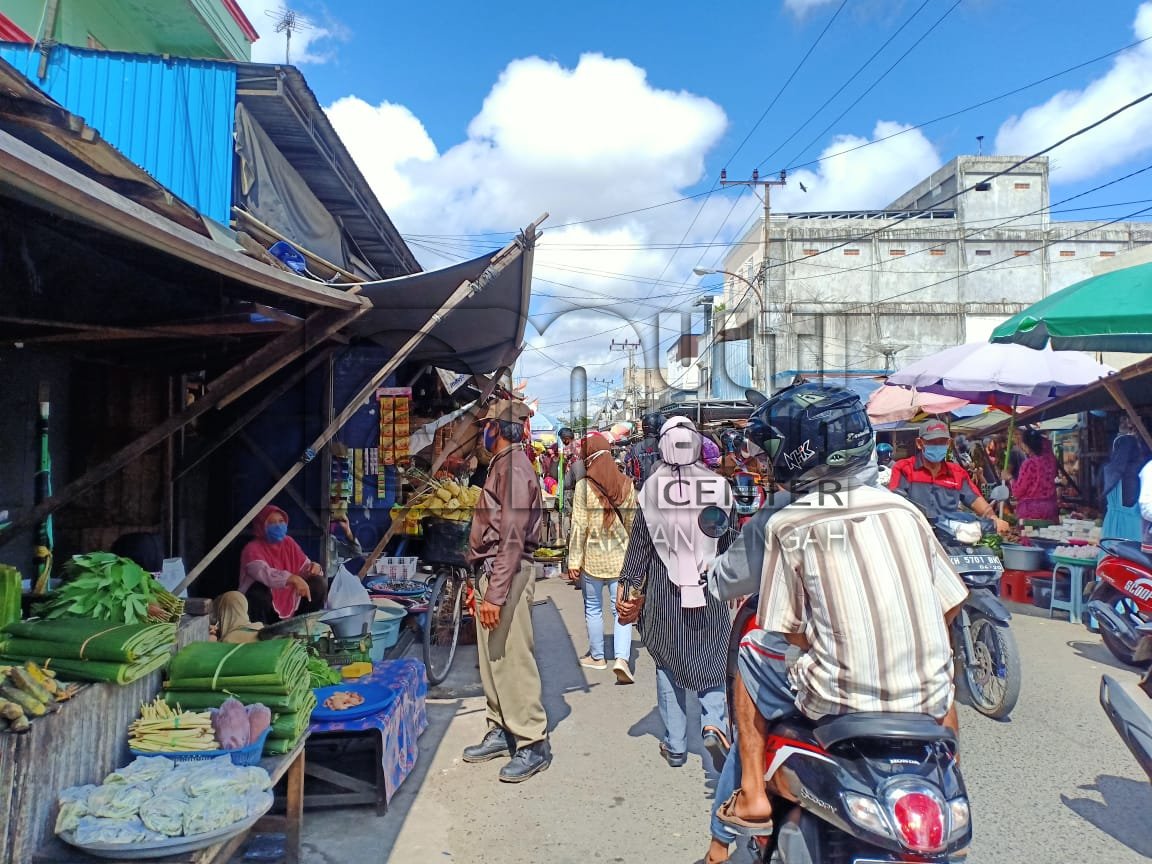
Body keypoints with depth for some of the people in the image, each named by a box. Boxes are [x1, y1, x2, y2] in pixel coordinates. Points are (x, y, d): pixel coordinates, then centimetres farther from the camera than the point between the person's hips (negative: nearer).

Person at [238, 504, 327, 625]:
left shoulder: (288, 543, 2)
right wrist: (293, 578, -49)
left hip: (290, 603, 5)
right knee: (260, 588, -34)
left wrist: (313, 567, -23)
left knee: (319, 582, -10)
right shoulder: (253, 548, -16)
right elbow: (263, 573, -35)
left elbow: (305, 567, 2)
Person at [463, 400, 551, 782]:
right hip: (492, 571, 10)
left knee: (512, 660, -4)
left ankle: (533, 744, 6)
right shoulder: (502, 465, 15)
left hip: (508, 576, -10)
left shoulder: (513, 467, -15)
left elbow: (512, 538, -22)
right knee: (492, 660, 16)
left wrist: (494, 594, -24)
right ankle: (501, 732, 27)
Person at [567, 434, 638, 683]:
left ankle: (597, 656, 26)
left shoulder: (584, 486, -11)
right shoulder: (626, 485, -1)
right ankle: (622, 657, -9)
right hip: (621, 556, 2)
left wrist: (574, 560, -5)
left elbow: (579, 527, -11)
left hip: (593, 557, -2)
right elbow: (632, 523, 6)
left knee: (593, 608, 14)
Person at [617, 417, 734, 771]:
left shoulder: (652, 487, -9)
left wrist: (628, 586, 3)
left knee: (668, 665, 13)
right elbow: (732, 542, 0)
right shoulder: (719, 485, -7)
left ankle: (675, 745, 19)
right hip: (710, 589, 1)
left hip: (664, 591, 0)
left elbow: (639, 542, -5)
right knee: (712, 660, 18)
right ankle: (714, 721, -2)